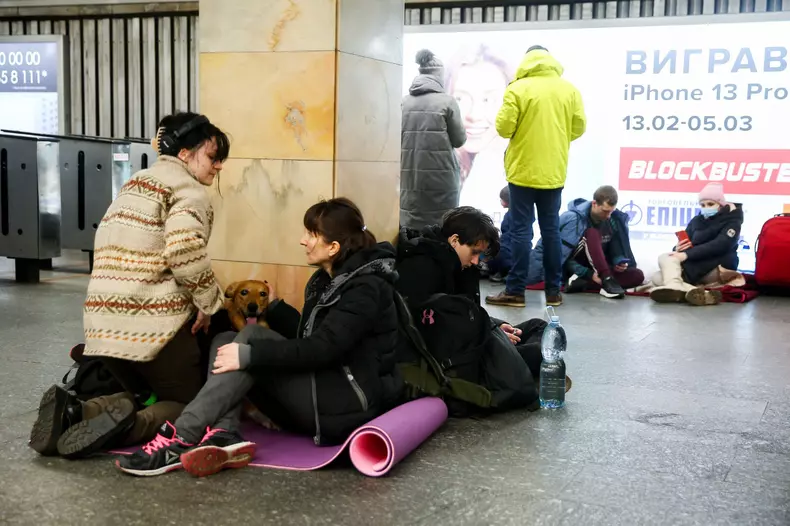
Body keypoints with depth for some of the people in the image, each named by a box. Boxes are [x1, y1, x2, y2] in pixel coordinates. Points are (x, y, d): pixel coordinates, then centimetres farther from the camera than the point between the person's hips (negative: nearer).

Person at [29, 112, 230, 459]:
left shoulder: (135, 184, 23)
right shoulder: (189, 190, -4)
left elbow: (110, 247, 21)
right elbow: (184, 250, -22)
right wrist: (209, 302, -9)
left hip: (104, 321, 7)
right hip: (154, 320, -7)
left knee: (146, 397, 24)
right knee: (187, 404, 10)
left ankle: (73, 412, -3)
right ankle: (128, 427, -21)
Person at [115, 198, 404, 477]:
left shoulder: (365, 288, -14)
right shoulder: (326, 280, 15)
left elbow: (323, 348, -26)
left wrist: (250, 354, -28)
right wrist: (272, 305, 12)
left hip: (352, 402, -9)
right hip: (320, 398, 9)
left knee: (252, 337, -21)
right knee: (225, 340, -2)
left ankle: (181, 439, -29)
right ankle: (223, 435, -29)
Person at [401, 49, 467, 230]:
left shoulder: (403, 102, 1)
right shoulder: (447, 101, -5)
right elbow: (459, 139, 1)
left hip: (409, 179, 3)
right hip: (440, 179, -3)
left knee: (411, 229, 6)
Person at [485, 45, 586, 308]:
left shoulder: (518, 88, -8)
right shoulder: (569, 89, 3)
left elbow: (504, 128, -11)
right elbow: (578, 127, 4)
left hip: (523, 171, -3)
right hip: (554, 172, 4)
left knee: (522, 230, -1)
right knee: (551, 230, 9)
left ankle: (515, 291, 2)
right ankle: (553, 291, 13)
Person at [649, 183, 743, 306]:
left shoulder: (732, 221, 0)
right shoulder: (696, 221, 16)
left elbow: (720, 245, -19)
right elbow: (680, 248, 11)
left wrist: (687, 255, -27)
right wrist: (678, 250, -16)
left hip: (718, 267, -6)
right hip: (694, 268, 6)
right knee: (658, 278, -19)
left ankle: (674, 287, -56)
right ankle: (692, 291, -45)